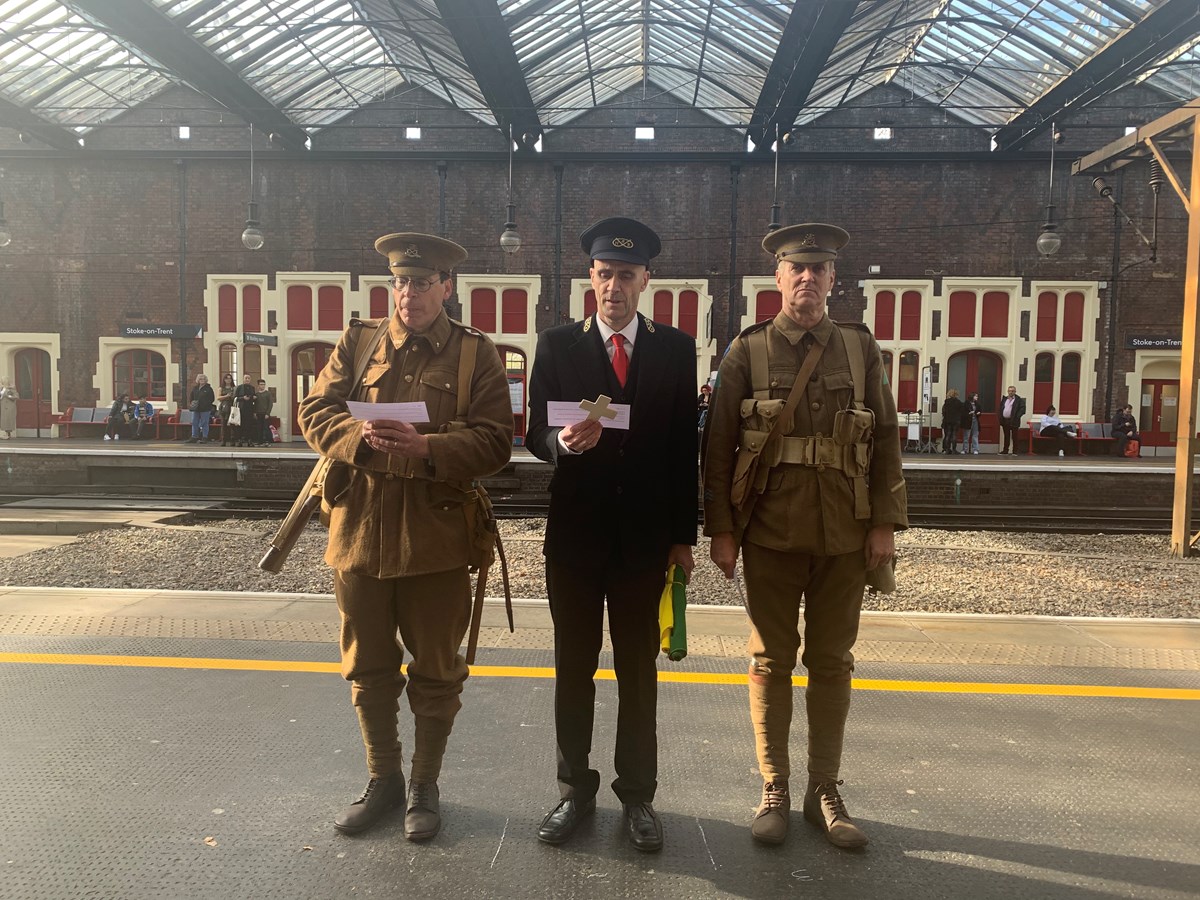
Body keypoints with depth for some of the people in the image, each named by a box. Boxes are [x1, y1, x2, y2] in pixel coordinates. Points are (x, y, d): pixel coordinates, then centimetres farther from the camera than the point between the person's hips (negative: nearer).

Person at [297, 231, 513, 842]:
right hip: (358, 530, 3)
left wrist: (426, 448, -24)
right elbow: (315, 411, 2)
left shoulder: (476, 354, 0)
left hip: (436, 537, -3)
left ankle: (424, 786, 30)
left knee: (435, 671, 10)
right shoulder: (357, 342, 9)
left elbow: (494, 443, -8)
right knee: (368, 667, 16)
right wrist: (358, 437, -19)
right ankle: (382, 779, 36)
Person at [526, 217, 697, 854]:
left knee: (639, 669, 8)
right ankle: (575, 792, 25)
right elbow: (536, 435, 0)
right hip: (574, 532, 0)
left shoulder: (675, 349, 4)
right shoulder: (557, 346, 3)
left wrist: (683, 534, 0)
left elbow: (685, 447, 4)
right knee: (573, 668, 10)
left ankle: (638, 796, 23)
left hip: (646, 534, 0)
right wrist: (563, 442, -24)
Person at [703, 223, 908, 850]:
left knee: (832, 662, 9)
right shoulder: (746, 352, 2)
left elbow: (886, 438, 7)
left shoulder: (861, 348, 8)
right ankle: (774, 792, 20)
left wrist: (885, 522, 0)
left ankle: (825, 792, 23)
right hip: (771, 532, -1)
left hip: (844, 534, 2)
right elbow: (718, 446, 0)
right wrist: (719, 530, -5)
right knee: (772, 661, 6)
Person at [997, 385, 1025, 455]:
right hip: (1005, 420, 5)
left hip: (1013, 421, -5)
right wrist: (1001, 418, 4)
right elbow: (1000, 409, 16)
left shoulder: (1019, 400, -2)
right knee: (1006, 436, 12)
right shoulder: (1004, 399, 14)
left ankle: (1015, 451, 2)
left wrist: (1016, 417, -15)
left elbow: (1022, 409, -9)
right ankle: (1005, 450, 17)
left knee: (1014, 437, -1)